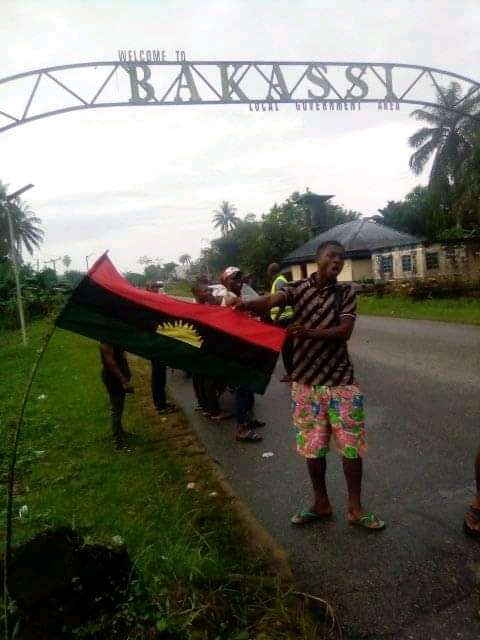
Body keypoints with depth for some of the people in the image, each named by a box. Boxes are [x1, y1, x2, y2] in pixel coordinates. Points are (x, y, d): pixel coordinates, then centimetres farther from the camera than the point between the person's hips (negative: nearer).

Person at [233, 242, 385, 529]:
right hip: (305, 380, 0)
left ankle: (355, 508, 24)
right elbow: (272, 300, -22)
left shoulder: (347, 292, 1)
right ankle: (321, 503, 30)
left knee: (352, 444, 5)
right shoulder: (298, 288, -1)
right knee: (313, 445, 11)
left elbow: (344, 331, -13)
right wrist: (246, 304, -44)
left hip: (341, 379, 0)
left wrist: (309, 332, -29)